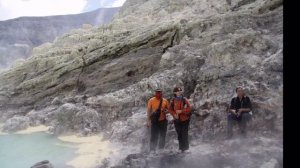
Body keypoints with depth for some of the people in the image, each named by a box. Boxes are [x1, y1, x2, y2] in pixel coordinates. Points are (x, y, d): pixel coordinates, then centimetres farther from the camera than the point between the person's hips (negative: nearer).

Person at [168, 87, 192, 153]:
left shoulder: (185, 100, -7)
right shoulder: (173, 100, 0)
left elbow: (189, 108, -13)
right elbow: (170, 109, 4)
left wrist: (181, 111, -21)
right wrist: (174, 114, -13)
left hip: (185, 120, -3)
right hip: (177, 120, 3)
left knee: (184, 134, -5)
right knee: (179, 135, 11)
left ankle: (186, 148, 5)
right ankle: (181, 148, 23)